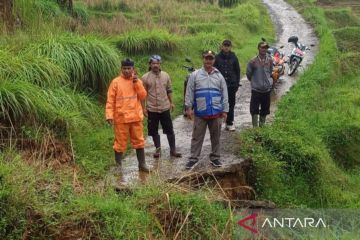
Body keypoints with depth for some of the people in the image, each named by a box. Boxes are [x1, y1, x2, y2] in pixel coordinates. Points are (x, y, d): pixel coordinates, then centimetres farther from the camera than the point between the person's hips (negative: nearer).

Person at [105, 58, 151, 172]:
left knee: (139, 141, 11)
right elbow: (110, 101, -6)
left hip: (136, 117, 3)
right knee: (120, 142, 3)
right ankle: (118, 165, 14)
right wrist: (109, 116, -15)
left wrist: (136, 83, -12)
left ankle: (142, 164, 22)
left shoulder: (137, 81, 7)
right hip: (121, 118, -3)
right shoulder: (116, 82, -5)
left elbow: (143, 96, -3)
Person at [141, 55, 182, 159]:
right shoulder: (145, 77, -6)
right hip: (152, 109, -1)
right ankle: (158, 149, 23)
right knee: (154, 131, 8)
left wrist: (171, 102, 12)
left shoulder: (165, 75, 2)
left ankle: (173, 150, 15)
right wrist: (144, 108, -5)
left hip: (165, 107, 2)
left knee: (169, 130, 5)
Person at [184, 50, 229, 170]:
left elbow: (224, 94, 9)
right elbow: (189, 92, 1)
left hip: (216, 112, 2)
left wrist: (225, 110, 5)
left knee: (215, 137, 11)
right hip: (200, 112, -2)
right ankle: (193, 158, 10)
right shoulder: (195, 75, 2)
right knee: (197, 137, 3)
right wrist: (188, 107, -5)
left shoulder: (219, 76, 8)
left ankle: (215, 157, 23)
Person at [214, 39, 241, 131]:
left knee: (231, 104, 5)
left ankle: (230, 123, 14)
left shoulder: (234, 57, 4)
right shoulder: (218, 57, 2)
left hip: (231, 85, 1)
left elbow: (237, 71, 8)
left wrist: (237, 83, 3)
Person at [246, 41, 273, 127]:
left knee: (264, 111, 12)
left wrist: (269, 81, 14)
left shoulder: (270, 61, 1)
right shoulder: (253, 61, -9)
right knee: (254, 111, -3)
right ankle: (255, 127, 6)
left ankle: (262, 126, 25)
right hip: (256, 90, -3)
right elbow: (248, 74, 5)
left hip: (267, 89, 3)